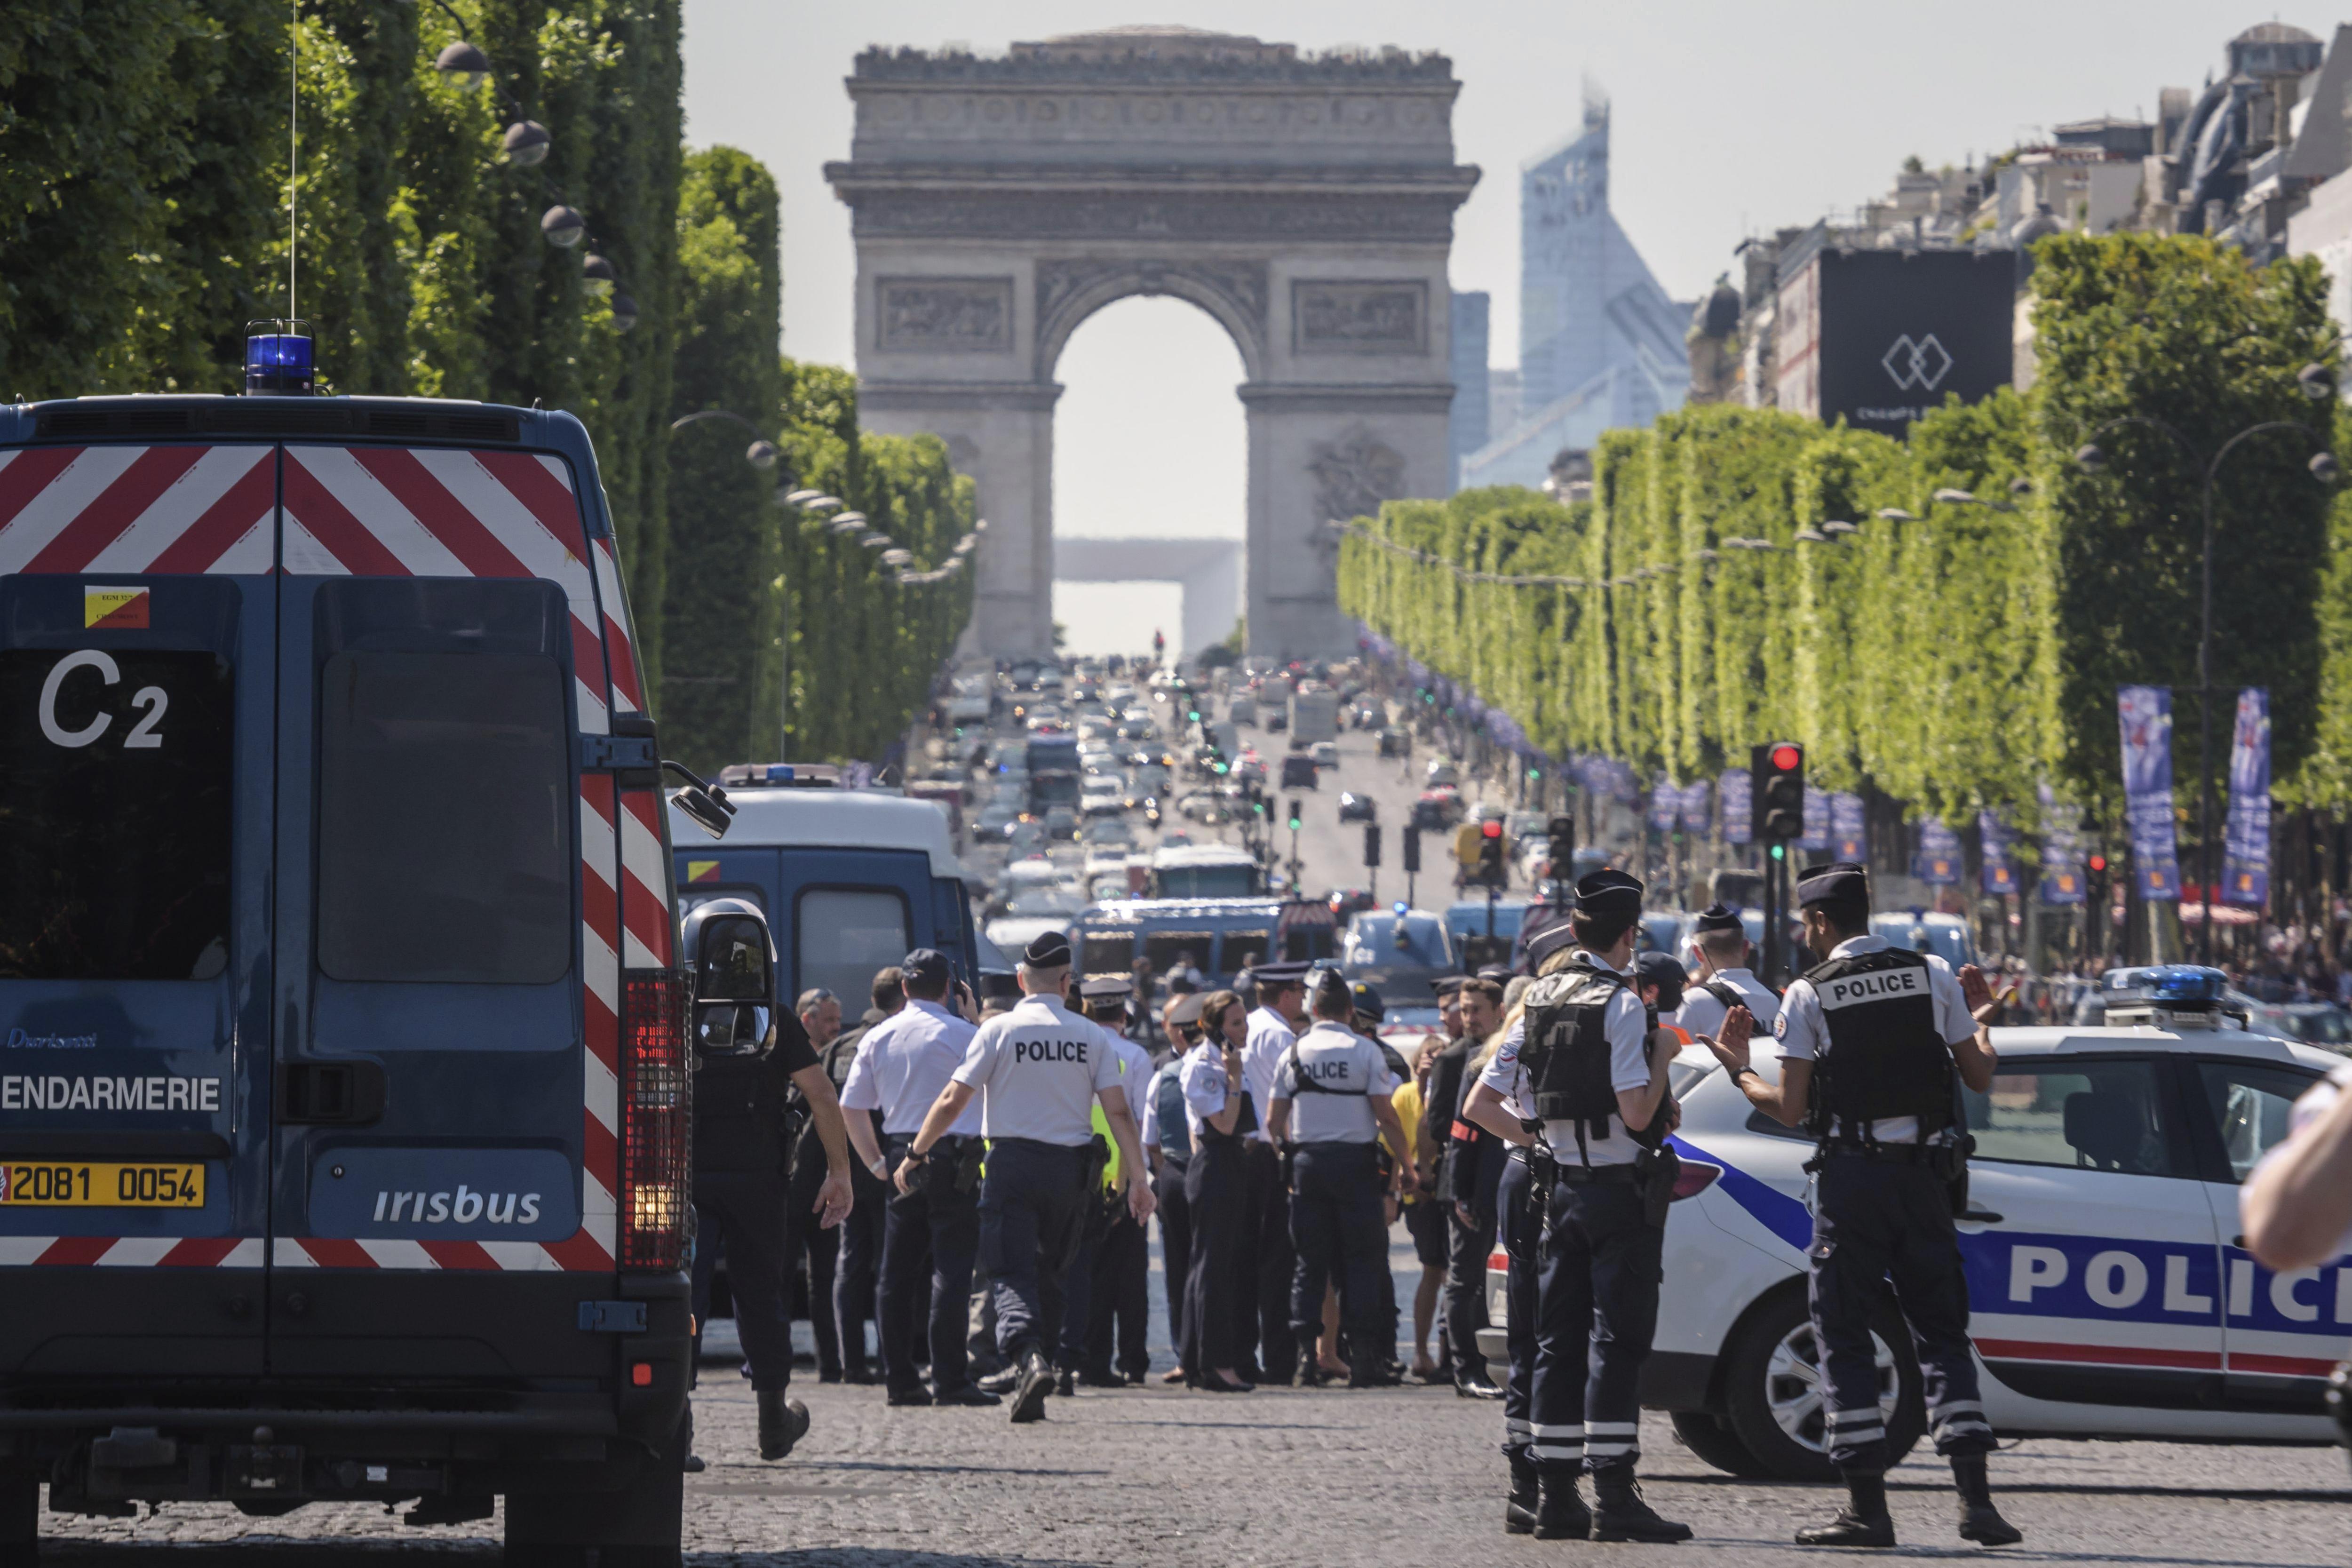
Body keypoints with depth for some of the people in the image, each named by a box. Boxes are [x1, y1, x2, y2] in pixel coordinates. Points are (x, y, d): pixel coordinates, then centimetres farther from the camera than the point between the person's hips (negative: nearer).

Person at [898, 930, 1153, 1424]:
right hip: (1070, 1167, 3)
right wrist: (1138, 1177, 2)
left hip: (1013, 1161, -3)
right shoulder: (1091, 1037, 3)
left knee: (1012, 1271, -5)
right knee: (1047, 1271, 15)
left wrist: (915, 1154, 5)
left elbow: (953, 1101, -5)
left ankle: (1029, 1356, -32)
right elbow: (1118, 1111, -1)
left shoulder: (1000, 1030, -4)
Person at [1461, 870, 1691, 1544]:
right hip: (1620, 1187, -7)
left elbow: (1479, 1105, 10)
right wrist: (1662, 1056, -4)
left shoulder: (1540, 1005, 10)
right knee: (1616, 1341, -7)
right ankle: (1614, 1497, -12)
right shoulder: (1621, 1005, -12)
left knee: (1558, 1341, 9)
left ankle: (1554, 1495, 9)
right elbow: (1637, 1113, -19)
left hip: (1559, 1188, 7)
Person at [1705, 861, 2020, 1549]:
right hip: (1925, 1176, 3)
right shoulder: (1934, 977, 5)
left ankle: (1867, 1505, -2)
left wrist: (1738, 1070, 11)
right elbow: (1979, 1076, 8)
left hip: (1851, 1181, -3)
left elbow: (1792, 1110, -7)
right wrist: (1979, 1022, 28)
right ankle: (1975, 1497, -1)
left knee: (1843, 1337, 4)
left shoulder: (1807, 995, -4)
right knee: (1942, 1333, 10)